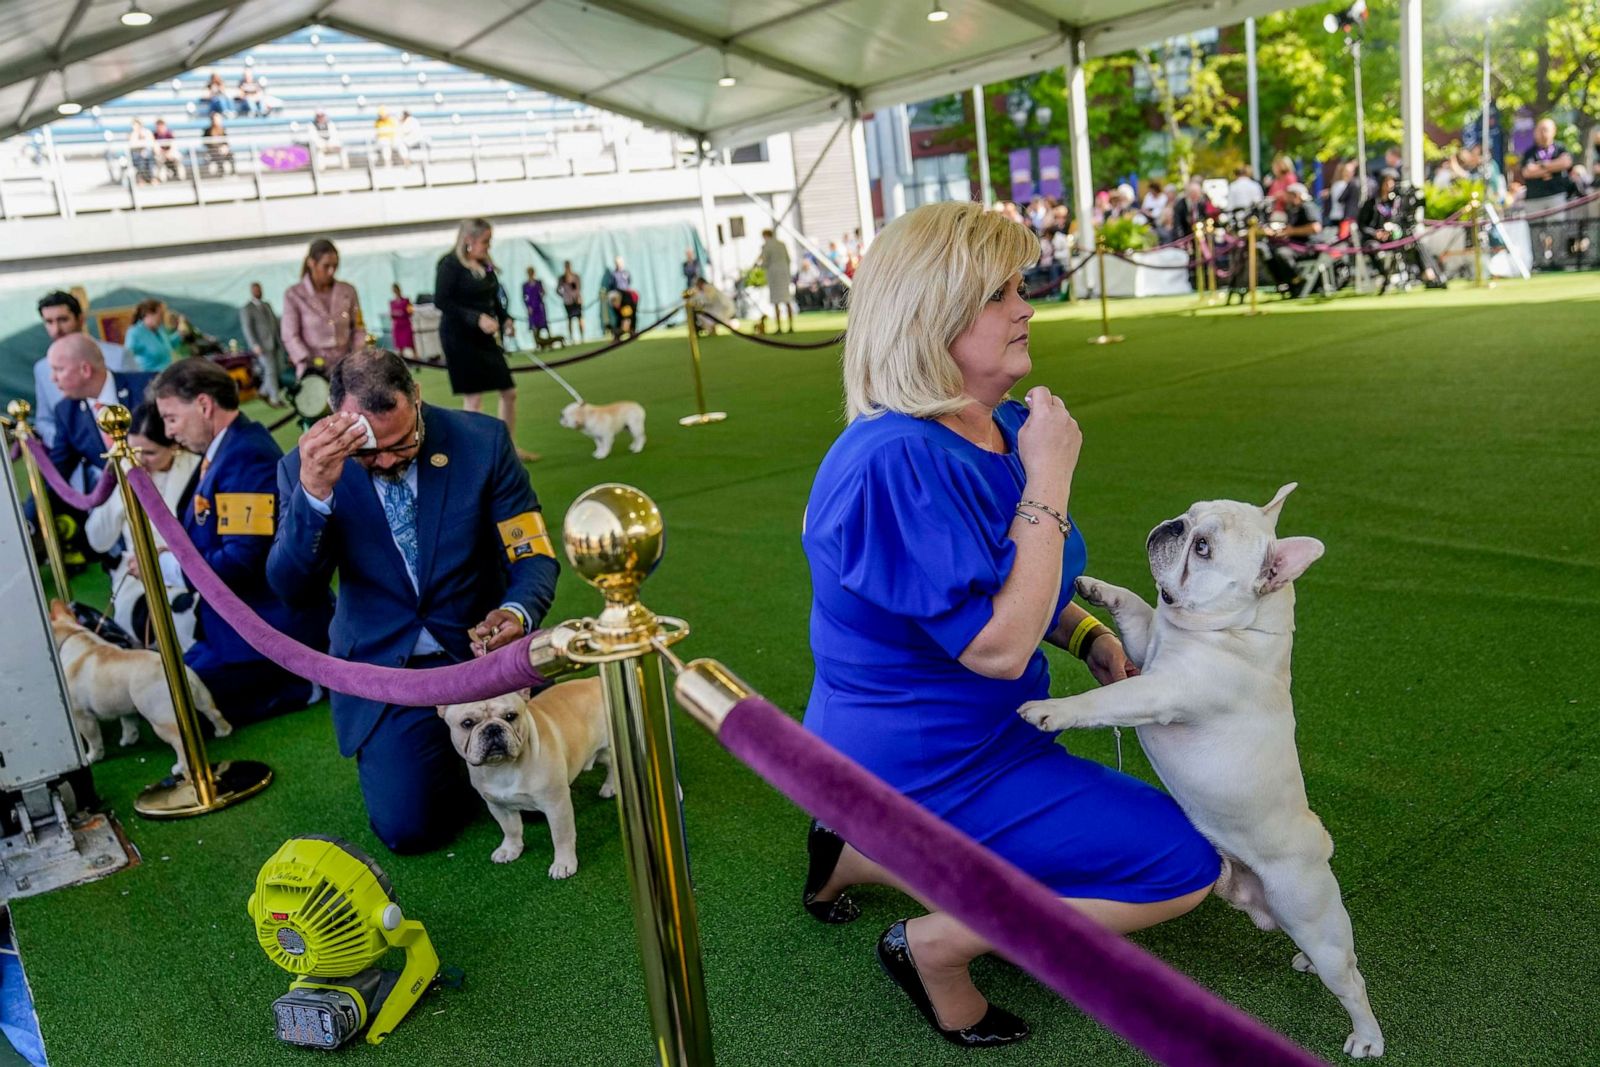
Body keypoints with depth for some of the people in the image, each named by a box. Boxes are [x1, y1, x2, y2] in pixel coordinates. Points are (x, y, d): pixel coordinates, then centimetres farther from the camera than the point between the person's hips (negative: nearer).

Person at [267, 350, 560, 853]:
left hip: (482, 646, 0)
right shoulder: (307, 465, -9)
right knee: (408, 827, -12)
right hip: (382, 664, 0)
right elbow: (294, 591, -16)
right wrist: (313, 493, -33)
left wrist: (518, 614, -31)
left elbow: (534, 557, -8)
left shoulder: (483, 440, -11)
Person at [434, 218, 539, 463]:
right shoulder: (450, 264, -12)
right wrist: (477, 318, -24)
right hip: (460, 338, -8)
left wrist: (505, 318, -1)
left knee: (509, 391, 10)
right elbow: (441, 301, -18)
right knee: (473, 399, -4)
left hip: (485, 338, 8)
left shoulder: (485, 264, 9)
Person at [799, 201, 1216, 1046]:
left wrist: (1090, 637, -3)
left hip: (963, 739, 9)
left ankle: (857, 853, 24)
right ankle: (932, 947, 1)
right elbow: (997, 645, -30)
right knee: (1187, 862, -8)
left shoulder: (1002, 427, 1)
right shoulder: (897, 464, -30)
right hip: (924, 768, -9)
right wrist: (1049, 478, -27)